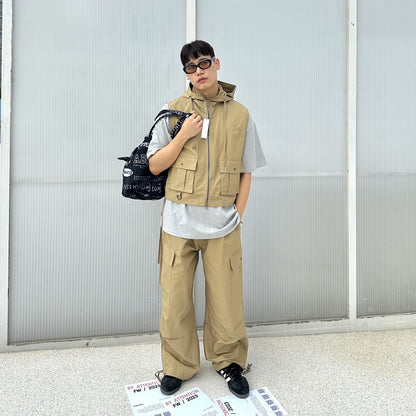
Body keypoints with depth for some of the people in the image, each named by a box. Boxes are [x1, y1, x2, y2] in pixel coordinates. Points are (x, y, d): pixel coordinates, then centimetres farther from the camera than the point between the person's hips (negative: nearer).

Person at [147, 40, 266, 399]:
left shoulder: (240, 115, 5)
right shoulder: (174, 111, 5)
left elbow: (246, 172, 8)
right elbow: (154, 166, 4)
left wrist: (237, 215, 0)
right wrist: (183, 136, -9)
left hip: (222, 225, 0)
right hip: (179, 222, 1)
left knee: (226, 299, 6)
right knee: (175, 299, 6)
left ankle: (229, 362, 31)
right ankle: (178, 366, 28)